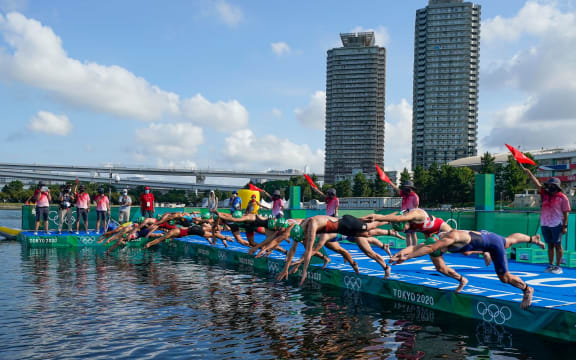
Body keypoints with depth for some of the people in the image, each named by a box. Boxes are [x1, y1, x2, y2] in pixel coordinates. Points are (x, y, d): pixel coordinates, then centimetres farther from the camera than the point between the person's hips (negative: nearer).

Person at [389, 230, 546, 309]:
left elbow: (430, 248, -55)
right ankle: (533, 239, 63)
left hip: (493, 242, -8)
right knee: (509, 240, 35)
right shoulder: (439, 240, -19)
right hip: (483, 236, 8)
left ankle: (527, 290, 27)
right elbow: (417, 246, -26)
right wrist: (401, 252, -43)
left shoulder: (452, 237, -41)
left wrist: (406, 257, -60)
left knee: (505, 277, 1)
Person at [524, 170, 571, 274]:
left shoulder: (562, 197, -5)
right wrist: (528, 172, -9)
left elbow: (566, 213, -5)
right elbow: (537, 183, 1)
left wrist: (565, 226, -10)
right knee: (550, 245, 11)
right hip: (544, 224, 5)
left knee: (557, 245, 1)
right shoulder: (545, 193, 8)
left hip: (557, 225, -5)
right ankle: (550, 265, 17)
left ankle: (558, 266, 6)